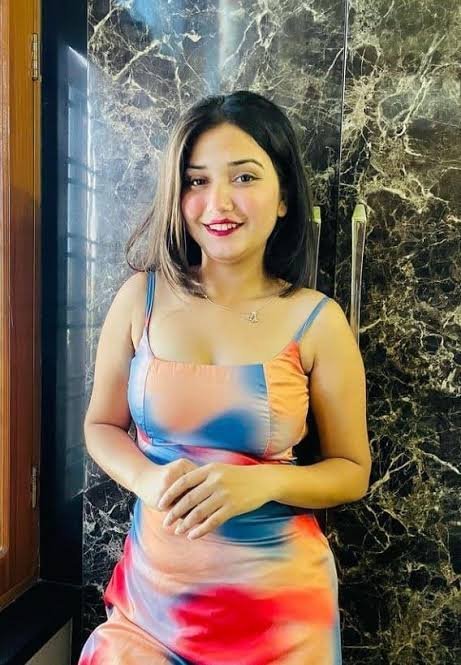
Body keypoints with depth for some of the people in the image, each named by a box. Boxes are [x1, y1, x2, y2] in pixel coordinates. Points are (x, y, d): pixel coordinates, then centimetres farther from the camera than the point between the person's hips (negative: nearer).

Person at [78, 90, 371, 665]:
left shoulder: (318, 321, -13)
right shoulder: (141, 298, -8)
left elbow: (352, 471, -4)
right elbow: (102, 426, 2)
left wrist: (264, 481, -22)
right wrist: (147, 480, -17)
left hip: (277, 596, 0)